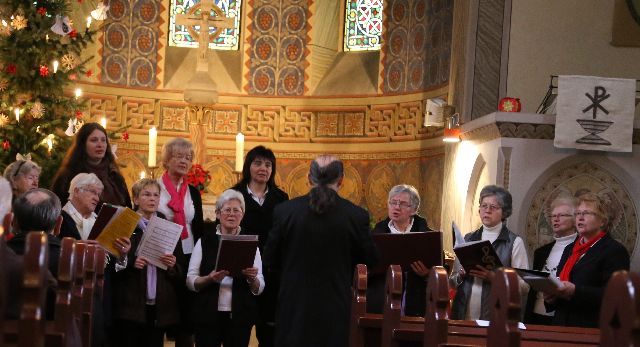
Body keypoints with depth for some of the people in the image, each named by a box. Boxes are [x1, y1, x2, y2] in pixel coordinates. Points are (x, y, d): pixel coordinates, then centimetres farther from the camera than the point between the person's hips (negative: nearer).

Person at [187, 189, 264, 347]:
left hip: (240, 317, 1)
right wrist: (210, 278, -17)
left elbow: (259, 288, 4)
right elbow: (190, 281, 1)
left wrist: (252, 279, -17)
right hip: (208, 315, -1)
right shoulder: (204, 242, 4)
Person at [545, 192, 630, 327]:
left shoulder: (615, 251, -5)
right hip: (563, 324, 7)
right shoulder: (570, 249, 19)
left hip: (592, 327, -6)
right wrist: (552, 296, 1)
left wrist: (575, 291, -24)